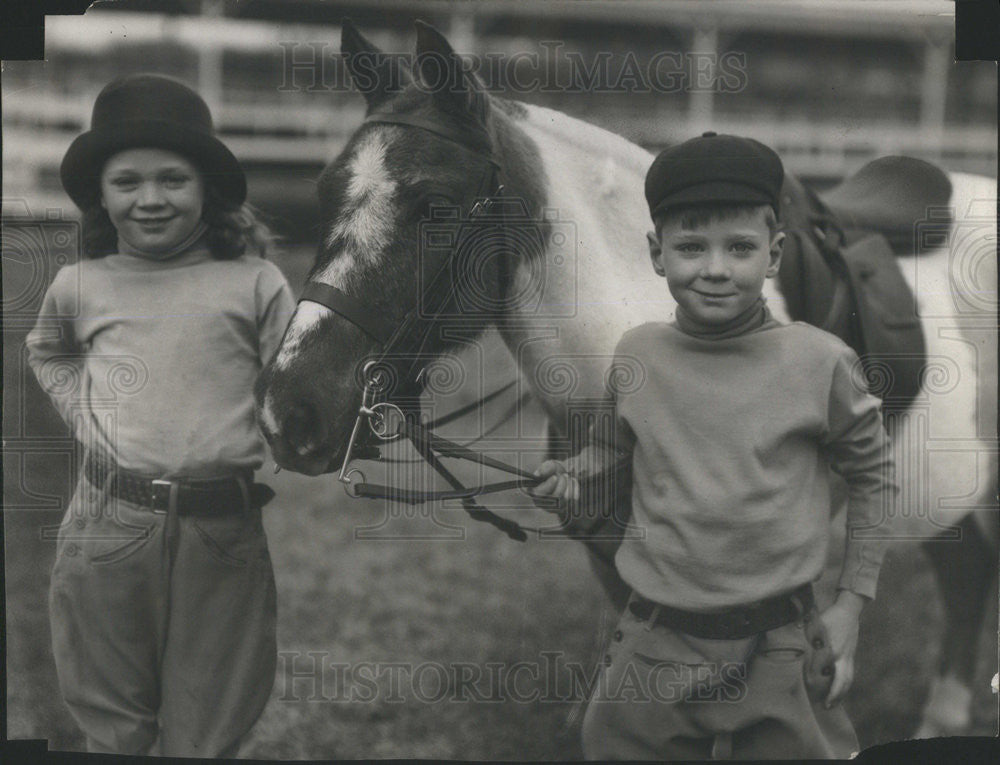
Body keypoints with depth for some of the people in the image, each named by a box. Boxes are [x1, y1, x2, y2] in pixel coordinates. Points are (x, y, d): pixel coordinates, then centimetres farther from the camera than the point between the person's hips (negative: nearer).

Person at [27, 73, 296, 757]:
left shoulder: (255, 283, 0)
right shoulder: (80, 285, 8)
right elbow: (48, 353, 28)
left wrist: (270, 470, -8)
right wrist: (84, 418, 13)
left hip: (222, 535, -1)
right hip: (106, 527, 2)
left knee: (205, 735, 9)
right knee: (112, 728, 13)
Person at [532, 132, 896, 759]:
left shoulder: (820, 362, -6)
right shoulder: (634, 356, 0)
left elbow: (874, 476, 6)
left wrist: (852, 604, 4)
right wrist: (569, 478, -3)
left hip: (780, 660, -2)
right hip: (651, 655, 2)